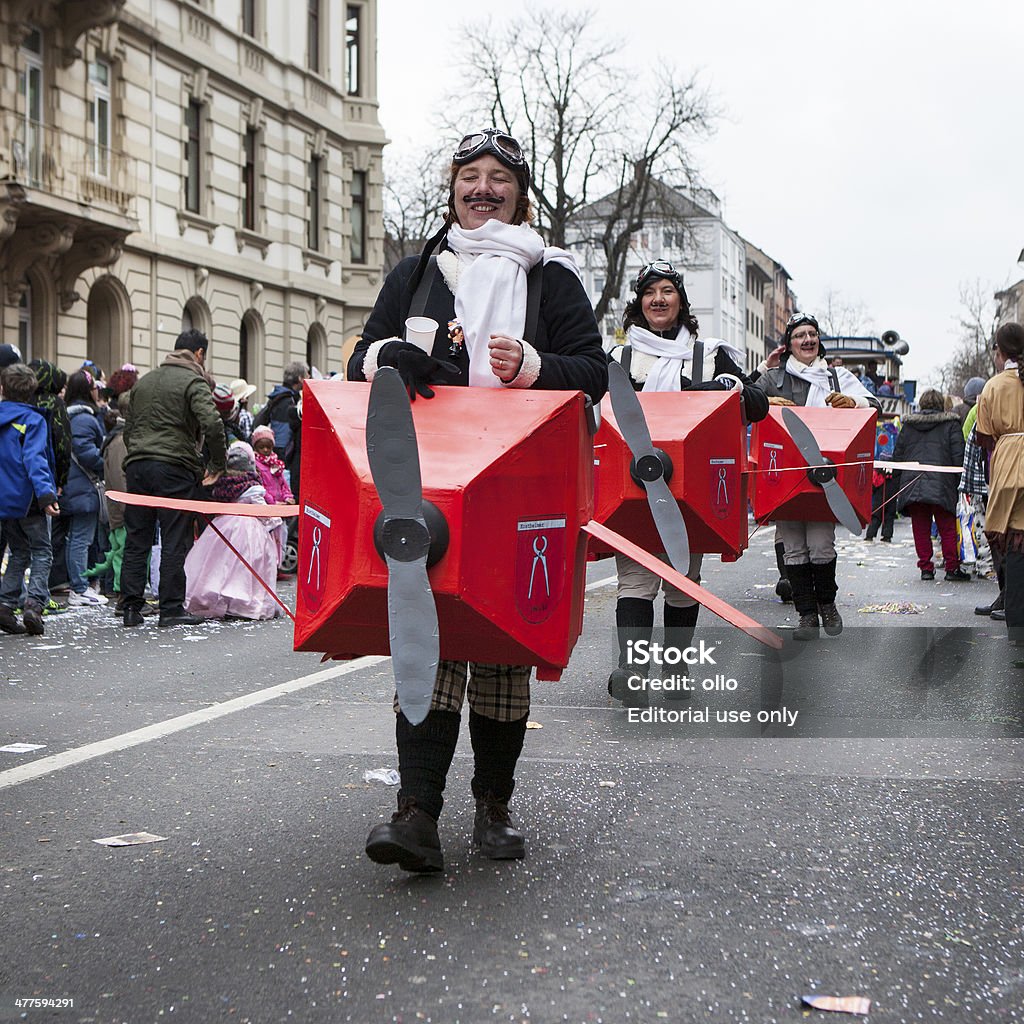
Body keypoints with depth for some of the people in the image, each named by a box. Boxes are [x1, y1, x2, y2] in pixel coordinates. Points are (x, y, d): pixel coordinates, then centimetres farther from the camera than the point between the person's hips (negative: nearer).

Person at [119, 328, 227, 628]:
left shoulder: (143, 381, 20)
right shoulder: (194, 381, -3)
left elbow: (128, 429, 22)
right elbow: (211, 423, -17)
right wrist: (217, 464, -5)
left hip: (136, 466, 6)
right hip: (174, 467, -6)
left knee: (136, 540, 8)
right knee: (175, 541, -1)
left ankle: (131, 607, 9)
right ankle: (171, 609, 1)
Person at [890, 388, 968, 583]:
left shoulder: (908, 425, 12)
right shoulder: (951, 424, 3)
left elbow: (897, 455, 13)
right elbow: (958, 455, -3)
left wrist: (899, 485, 18)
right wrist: (959, 483, 3)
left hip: (912, 486, 3)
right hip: (941, 485, -3)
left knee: (920, 529, 7)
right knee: (947, 528, 3)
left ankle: (926, 568, 7)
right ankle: (952, 568, 3)